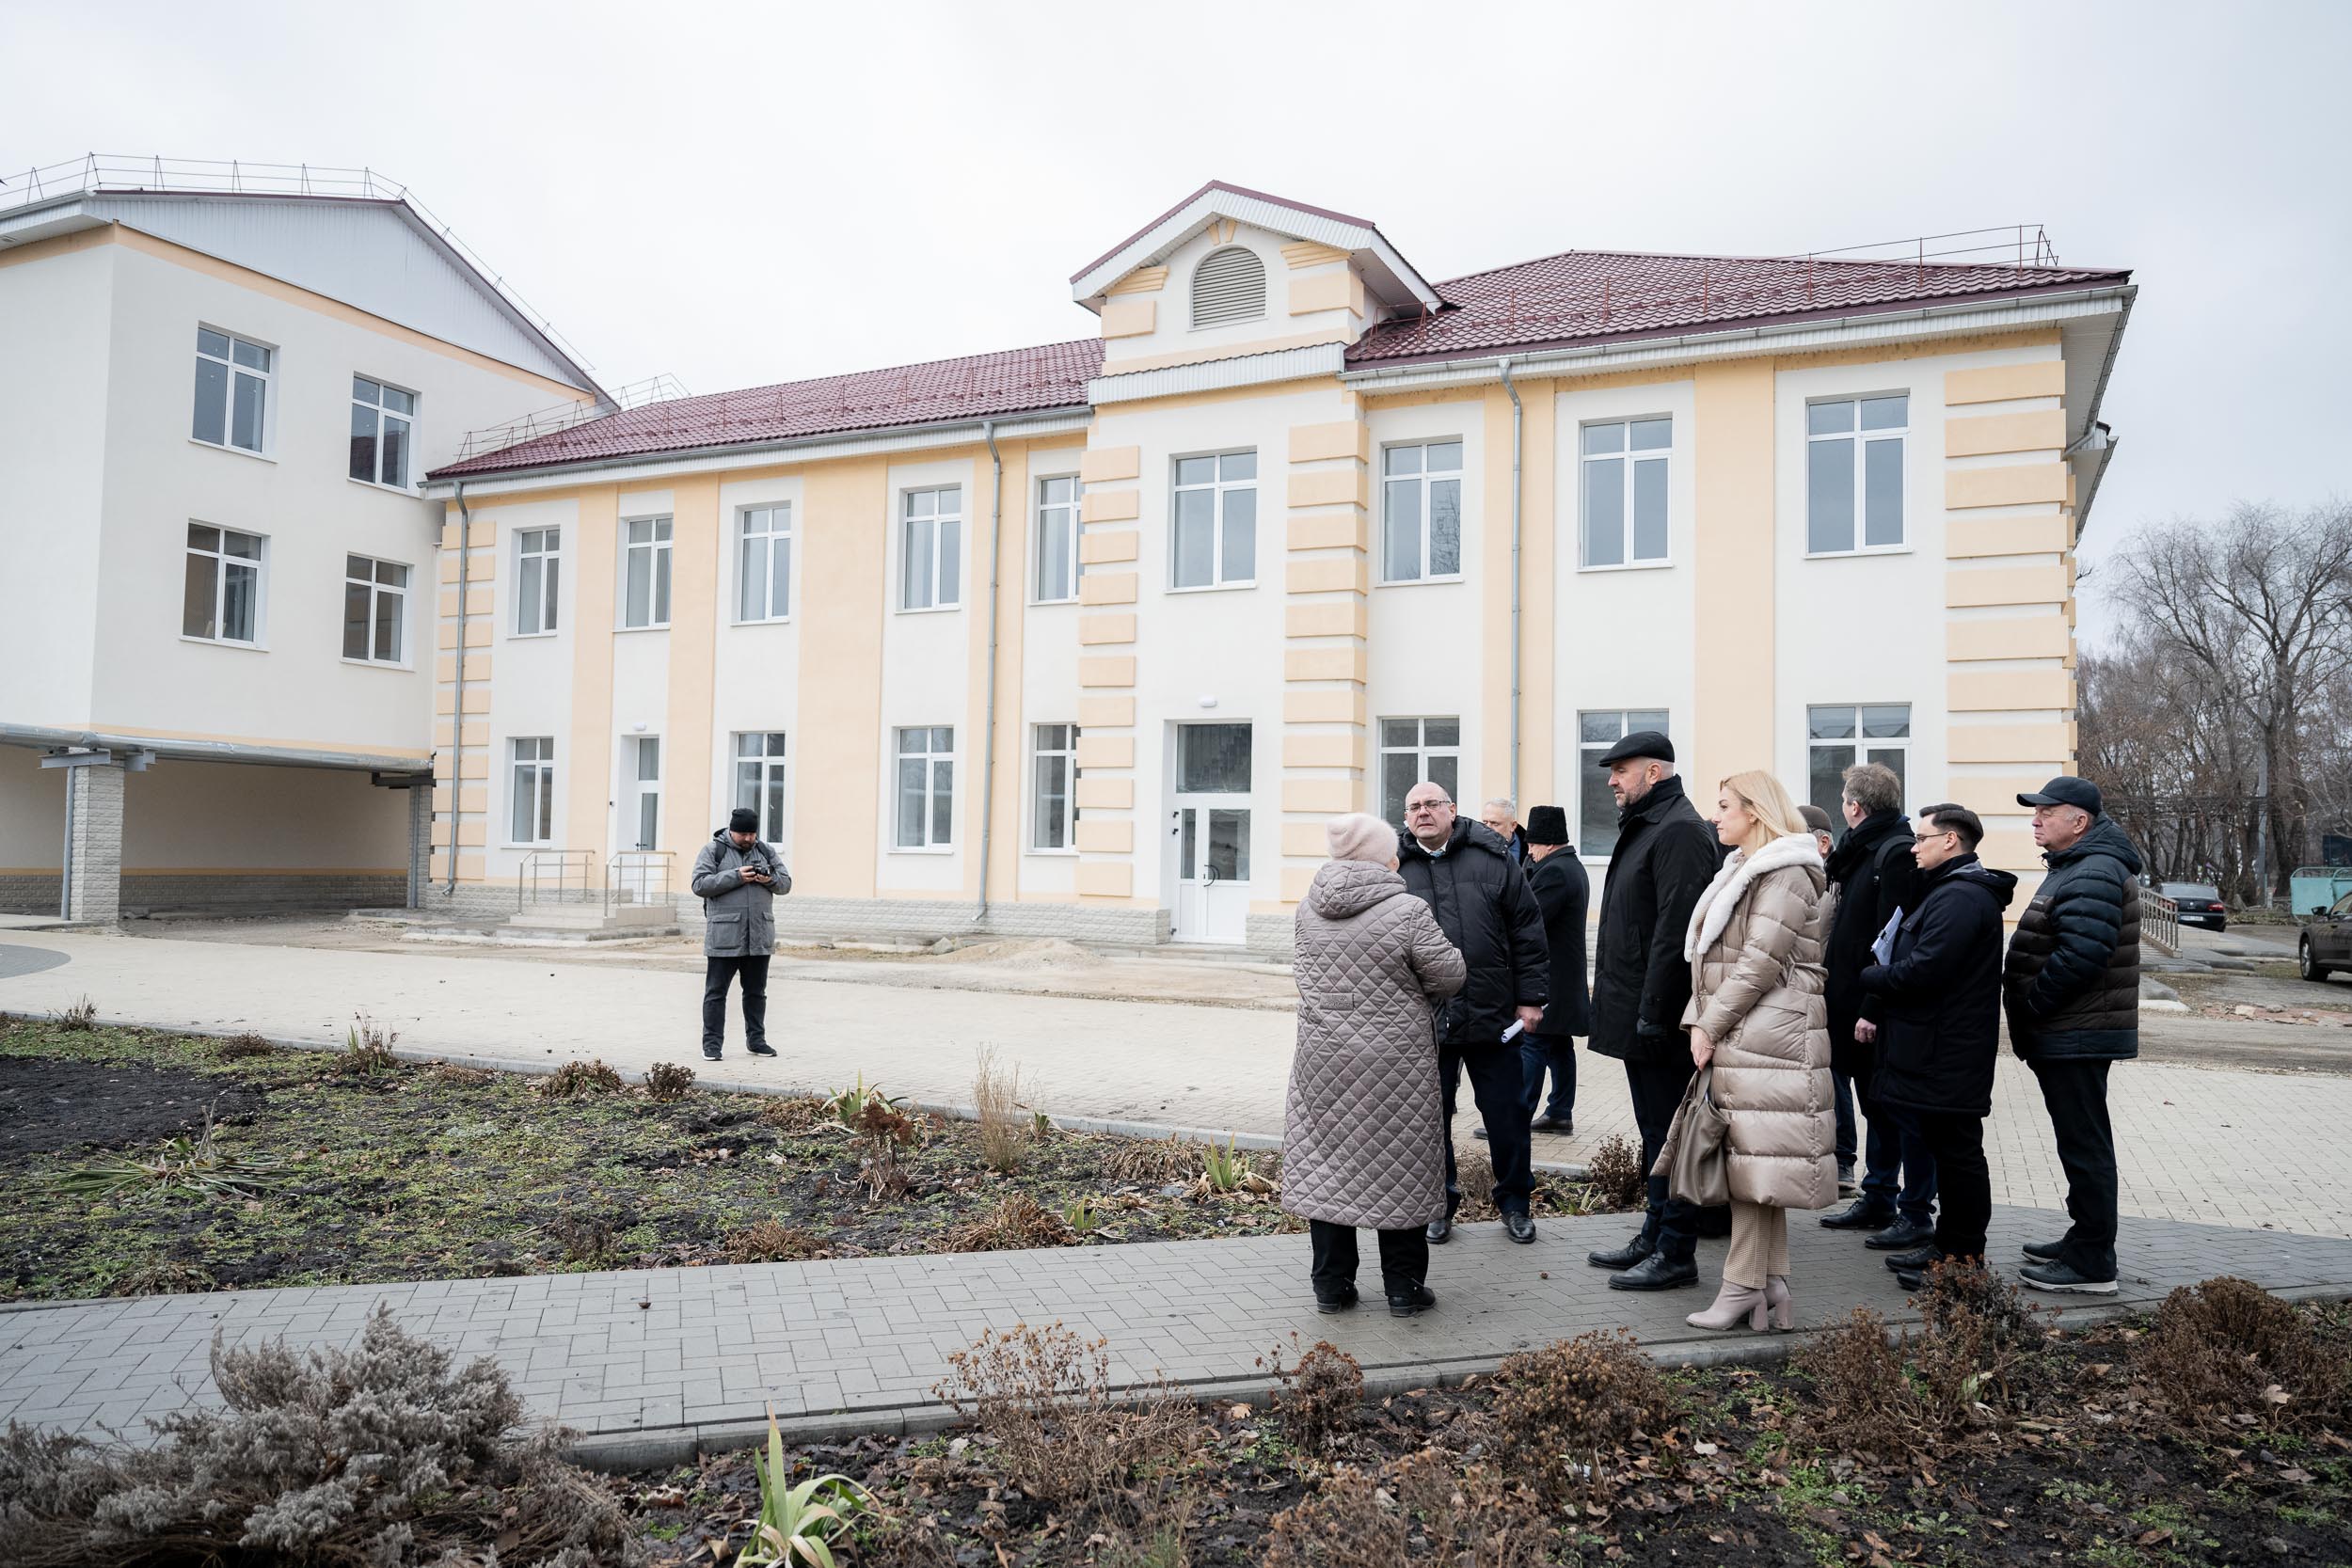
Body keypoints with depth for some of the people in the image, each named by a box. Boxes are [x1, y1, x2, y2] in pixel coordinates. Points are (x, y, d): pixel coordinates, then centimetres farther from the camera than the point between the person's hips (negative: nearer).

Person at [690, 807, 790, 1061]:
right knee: (716, 992, 1)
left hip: (759, 937, 4)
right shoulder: (713, 851, 0)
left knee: (756, 991, 12)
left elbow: (786, 883, 13)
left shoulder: (766, 852, 13)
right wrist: (735, 877, -18)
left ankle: (756, 1039, 22)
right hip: (724, 936, -4)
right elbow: (700, 885, -10)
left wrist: (770, 879, -10)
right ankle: (712, 1043, 7)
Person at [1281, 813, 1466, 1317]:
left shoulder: (1309, 908, 1)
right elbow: (1449, 977, -9)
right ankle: (1404, 1287, 18)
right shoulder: (1407, 911, -15)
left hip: (1323, 1059, 4)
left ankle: (1332, 1284, 18)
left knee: (1325, 1162, 12)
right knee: (1399, 1167, 9)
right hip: (1395, 1062, -4)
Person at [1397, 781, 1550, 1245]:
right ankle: (1440, 1203, 27)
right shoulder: (1395, 868, 1)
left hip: (1493, 1018, 0)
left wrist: (1530, 998, 1)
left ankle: (1515, 1202, 27)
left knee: (1507, 1115, 10)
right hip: (1424, 1021, 0)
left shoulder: (1492, 859, 1)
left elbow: (1528, 932, 3)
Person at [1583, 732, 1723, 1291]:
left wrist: (1653, 1013, -24)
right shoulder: (1645, 826, 18)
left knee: (1667, 1135, -2)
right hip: (1638, 1014, 10)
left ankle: (1676, 1254, 6)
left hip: (1660, 1019, -10)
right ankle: (1655, 1238, 26)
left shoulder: (1680, 830, -15)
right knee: (1655, 1134, 17)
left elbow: (1675, 930, -22)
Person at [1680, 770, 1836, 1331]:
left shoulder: (1786, 875, -10)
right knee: (1755, 1159, 10)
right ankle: (1772, 1284, 16)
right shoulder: (1742, 872, 20)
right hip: (1736, 1035, 10)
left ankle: (1744, 1286, 0)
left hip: (1766, 1036, -10)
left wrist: (1711, 1026, -13)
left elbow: (1761, 963, -16)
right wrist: (1698, 1020, 6)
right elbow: (1711, 957, 17)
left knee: (1753, 1157, -6)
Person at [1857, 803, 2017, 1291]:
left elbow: (1922, 972, -25)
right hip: (1938, 1051, 11)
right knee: (1948, 1152, 17)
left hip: (1947, 1055, -11)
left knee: (1957, 1153, -1)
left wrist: (1866, 978, -11)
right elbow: (1917, 963, 19)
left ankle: (1964, 1259, 8)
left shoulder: (1960, 898, -18)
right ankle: (1948, 1245, 27)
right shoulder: (1949, 891, 18)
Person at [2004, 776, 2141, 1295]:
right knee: (2082, 1144, 19)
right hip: (2068, 1035, 11)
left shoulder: (2093, 876, -19)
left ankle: (2093, 1265, 3)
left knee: (2085, 1146, -4)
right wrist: (2028, 1020, 15)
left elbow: (2080, 958, -28)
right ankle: (2083, 1239, 30)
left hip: (2077, 1038, -11)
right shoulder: (2077, 868, 17)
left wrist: (2028, 1010, -17)